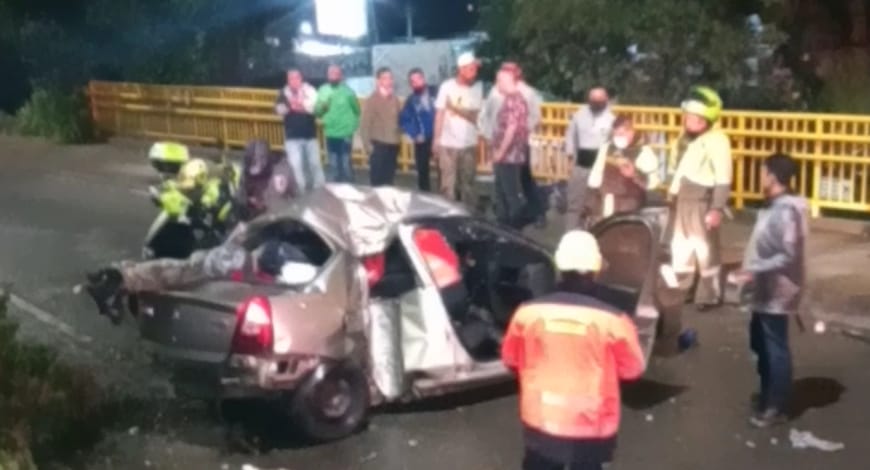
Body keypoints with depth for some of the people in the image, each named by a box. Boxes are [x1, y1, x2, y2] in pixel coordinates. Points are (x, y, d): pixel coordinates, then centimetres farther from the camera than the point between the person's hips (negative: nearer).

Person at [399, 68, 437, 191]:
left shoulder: (436, 93, 0)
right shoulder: (411, 100, 4)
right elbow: (404, 120, 5)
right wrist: (414, 135, -5)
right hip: (423, 140, 1)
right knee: (422, 170, 7)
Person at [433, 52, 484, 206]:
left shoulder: (478, 87, -1)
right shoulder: (447, 87, -6)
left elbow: (475, 116, -1)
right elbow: (440, 114, -2)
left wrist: (456, 109, -16)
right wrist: (436, 140, -2)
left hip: (469, 144, 2)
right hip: (448, 143, -2)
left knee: (468, 183, 8)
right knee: (448, 184, 2)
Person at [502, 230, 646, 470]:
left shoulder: (528, 312, -13)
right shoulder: (613, 319, -19)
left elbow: (511, 358, 2)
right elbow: (632, 368, -4)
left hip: (540, 420, 2)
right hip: (591, 426, -2)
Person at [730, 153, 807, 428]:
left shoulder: (786, 211, -22)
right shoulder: (775, 206, 9)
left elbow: (788, 256, -26)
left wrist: (754, 270, -25)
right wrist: (753, 270, 17)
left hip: (777, 293, -10)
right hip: (766, 291, 10)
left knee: (775, 348, 0)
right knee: (760, 343, 20)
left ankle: (776, 409, 11)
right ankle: (768, 395, 35)